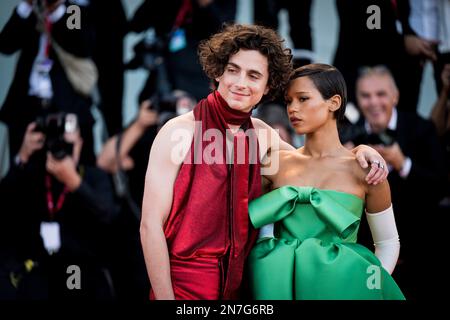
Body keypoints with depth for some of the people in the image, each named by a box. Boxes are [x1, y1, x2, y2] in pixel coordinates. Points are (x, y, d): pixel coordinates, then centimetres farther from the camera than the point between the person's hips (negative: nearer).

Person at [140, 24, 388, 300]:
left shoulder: (262, 135, 3)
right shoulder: (180, 131, -13)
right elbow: (151, 225, -14)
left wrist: (358, 151, 1)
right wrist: (166, 299, -17)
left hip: (238, 282, 5)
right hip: (183, 285, -5)